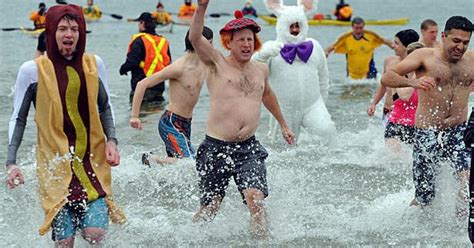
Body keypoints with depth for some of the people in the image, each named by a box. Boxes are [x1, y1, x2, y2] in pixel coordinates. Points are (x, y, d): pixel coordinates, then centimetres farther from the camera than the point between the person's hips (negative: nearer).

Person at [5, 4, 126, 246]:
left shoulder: (93, 64, 5)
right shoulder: (32, 70, -3)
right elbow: (18, 119, 5)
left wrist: (111, 140, 2)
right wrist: (11, 163, -3)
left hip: (93, 162, 2)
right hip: (55, 165, -2)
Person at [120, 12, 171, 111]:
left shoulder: (139, 41, -11)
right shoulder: (163, 41, 10)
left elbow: (132, 61, -17)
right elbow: (168, 63, 13)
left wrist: (123, 69, 2)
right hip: (159, 87, 7)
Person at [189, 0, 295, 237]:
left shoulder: (261, 69, 12)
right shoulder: (217, 63, -3)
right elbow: (195, 38, -20)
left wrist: (283, 125, 42)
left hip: (249, 148, 3)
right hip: (216, 147, -3)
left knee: (256, 198, -18)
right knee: (210, 208, 6)